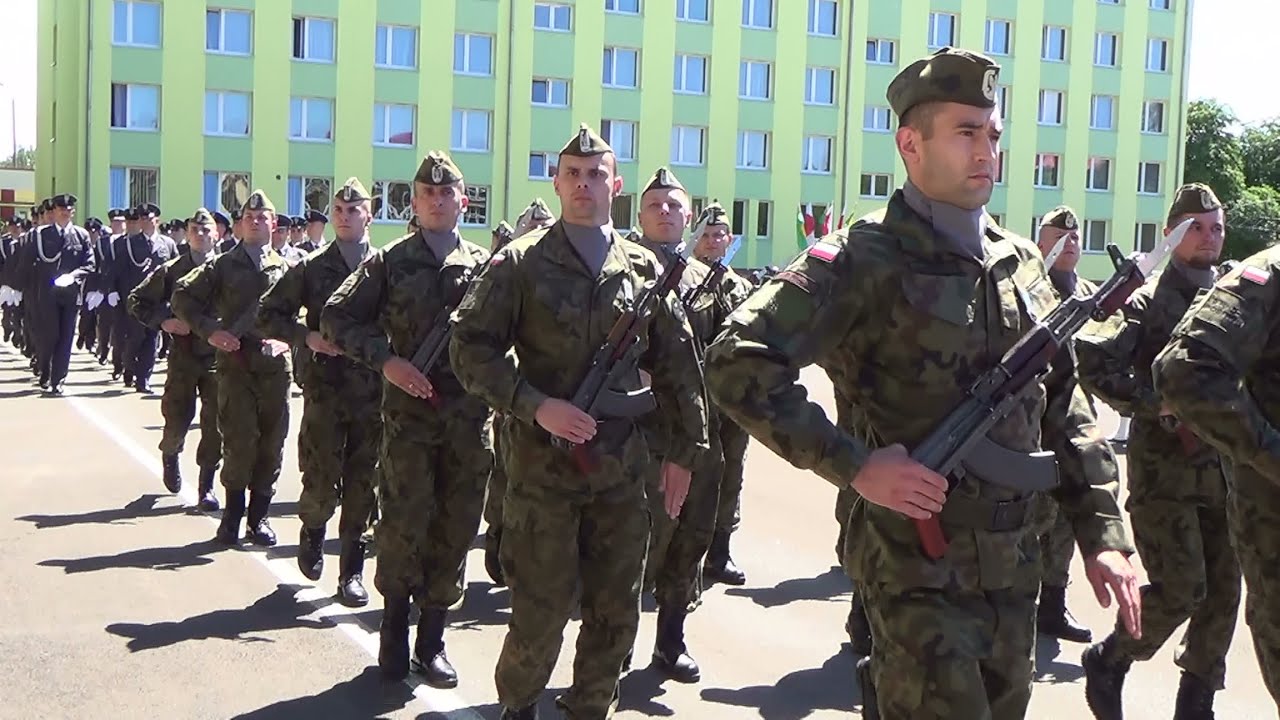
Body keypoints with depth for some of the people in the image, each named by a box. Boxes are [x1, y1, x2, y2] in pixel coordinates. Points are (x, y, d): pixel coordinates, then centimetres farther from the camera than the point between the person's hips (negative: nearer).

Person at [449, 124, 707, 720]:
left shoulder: (644, 268, 7)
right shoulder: (520, 263, -2)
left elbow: (676, 363, 12)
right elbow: (470, 349, -6)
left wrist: (685, 448, 11)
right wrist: (536, 406, -17)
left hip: (623, 468, 3)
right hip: (541, 464, -3)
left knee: (616, 615, 10)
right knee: (541, 614, 4)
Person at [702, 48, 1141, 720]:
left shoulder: (1022, 262, 9)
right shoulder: (867, 260, -11)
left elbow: (1065, 406, 14)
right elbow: (737, 363, -18)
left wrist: (1102, 535, 7)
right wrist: (854, 465, -19)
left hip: (1013, 565, 7)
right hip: (917, 569, -6)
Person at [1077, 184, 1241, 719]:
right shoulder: (1149, 303, -5)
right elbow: (1092, 365, -16)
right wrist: (1155, 405, -20)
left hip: (1223, 468, 6)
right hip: (1164, 469, -6)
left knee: (1222, 590, 7)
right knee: (1181, 589, -10)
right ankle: (1108, 660, 13)